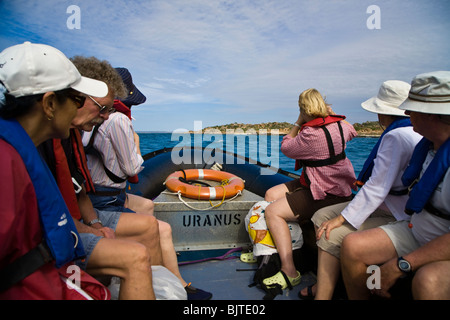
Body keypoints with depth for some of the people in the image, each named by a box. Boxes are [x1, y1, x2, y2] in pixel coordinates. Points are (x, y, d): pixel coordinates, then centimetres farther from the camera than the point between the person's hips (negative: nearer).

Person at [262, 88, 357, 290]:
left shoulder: (311, 134, -24)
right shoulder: (338, 124, 3)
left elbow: (285, 148, -7)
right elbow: (351, 132, 28)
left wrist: (298, 123, 0)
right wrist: (332, 114, 33)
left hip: (325, 193, -11)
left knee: (273, 212, -18)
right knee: (271, 194, 9)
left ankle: (289, 271, -13)